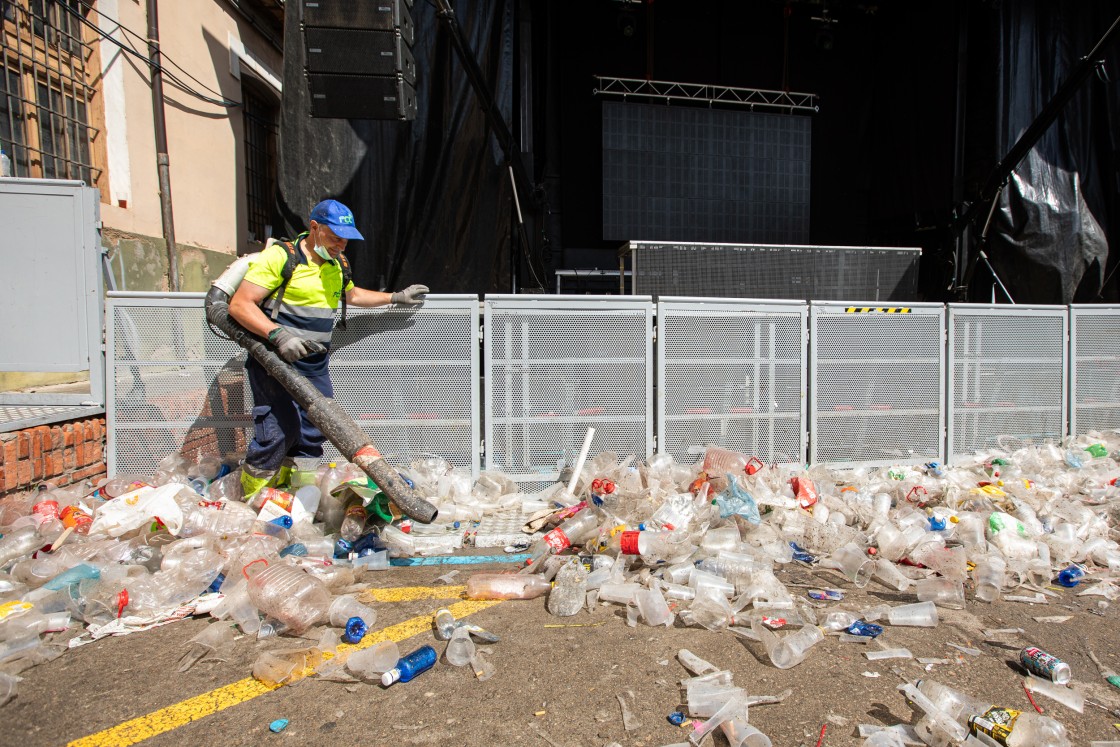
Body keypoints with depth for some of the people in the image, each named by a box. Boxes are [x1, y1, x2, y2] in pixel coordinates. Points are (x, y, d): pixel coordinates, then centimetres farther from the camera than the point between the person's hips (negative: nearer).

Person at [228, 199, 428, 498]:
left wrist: (395, 297, 30)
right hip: (275, 360, -7)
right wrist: (278, 334, -28)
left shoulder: (336, 267, 15)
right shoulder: (280, 256, -10)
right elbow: (239, 305, -16)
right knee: (280, 428, -14)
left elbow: (353, 295, 35)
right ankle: (250, 501, 5)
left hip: (315, 365, 7)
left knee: (314, 431, 7)